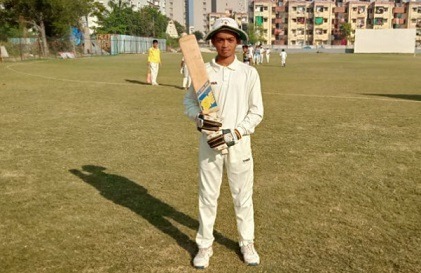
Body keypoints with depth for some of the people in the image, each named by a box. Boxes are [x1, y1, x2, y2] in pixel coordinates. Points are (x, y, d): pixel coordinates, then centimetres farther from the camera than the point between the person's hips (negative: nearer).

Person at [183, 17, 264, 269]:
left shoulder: (249, 73, -4)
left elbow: (256, 112, -3)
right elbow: (189, 101, 7)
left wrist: (233, 134, -15)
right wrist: (200, 119, -14)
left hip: (239, 142, 0)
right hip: (209, 142, 1)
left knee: (243, 196, 11)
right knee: (208, 195, 10)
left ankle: (247, 243, 30)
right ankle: (205, 245, 26)